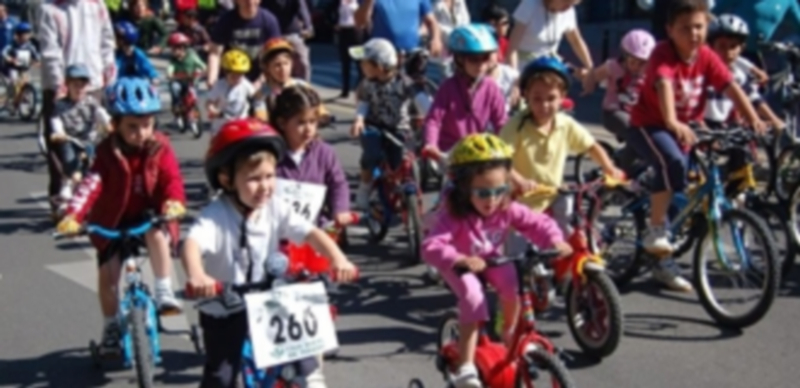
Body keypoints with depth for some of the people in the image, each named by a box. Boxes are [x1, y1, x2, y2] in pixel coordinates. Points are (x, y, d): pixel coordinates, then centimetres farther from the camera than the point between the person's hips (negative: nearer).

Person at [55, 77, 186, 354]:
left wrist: (174, 202, -42)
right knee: (107, 273, -4)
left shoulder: (160, 148, -10)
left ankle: (164, 294, -22)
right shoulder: (108, 152, -13)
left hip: (149, 217, -1)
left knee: (157, 235, -35)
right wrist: (73, 215, -39)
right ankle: (111, 327, 19)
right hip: (113, 221, 1)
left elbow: (172, 179, -19)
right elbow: (91, 185, -24)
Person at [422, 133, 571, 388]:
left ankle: (509, 334, 5)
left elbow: (539, 222, -19)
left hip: (491, 260, 4)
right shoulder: (454, 214, -37)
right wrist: (460, 260, -65)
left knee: (512, 283, -24)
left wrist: (555, 241, -40)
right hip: (460, 267, -4)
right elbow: (431, 247, -48)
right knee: (473, 297, -29)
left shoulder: (507, 209, -25)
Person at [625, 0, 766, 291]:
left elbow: (731, 87, -17)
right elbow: (664, 86, -40)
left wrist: (753, 120, -32)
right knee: (672, 162, -37)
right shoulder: (663, 54, -23)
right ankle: (655, 231, -22)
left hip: (686, 127, 6)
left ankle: (663, 264, 25)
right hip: (649, 125, -6)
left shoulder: (706, 57, -7)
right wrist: (672, 123, -58)